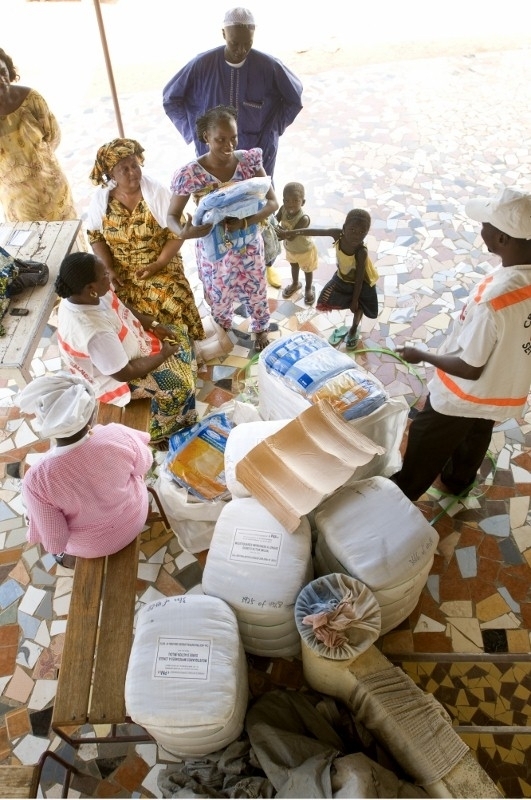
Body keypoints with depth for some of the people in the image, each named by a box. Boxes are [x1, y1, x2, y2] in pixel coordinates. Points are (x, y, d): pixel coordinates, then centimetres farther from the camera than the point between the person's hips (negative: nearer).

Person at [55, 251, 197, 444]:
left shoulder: (84, 295, -18)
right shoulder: (95, 332, -43)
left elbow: (121, 310, 3)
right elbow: (124, 373, -30)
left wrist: (153, 324, -6)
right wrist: (163, 354, -19)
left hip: (123, 341, 9)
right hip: (115, 376, -9)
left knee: (180, 336, 12)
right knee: (179, 384, -9)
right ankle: (163, 433, 20)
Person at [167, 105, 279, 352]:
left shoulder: (249, 160, -14)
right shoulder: (190, 174, -21)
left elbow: (272, 202, -12)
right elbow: (172, 215, -13)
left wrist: (246, 221, -30)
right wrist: (183, 232, -37)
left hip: (249, 245, 2)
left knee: (256, 292, 23)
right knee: (219, 298, 21)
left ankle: (261, 329, 55)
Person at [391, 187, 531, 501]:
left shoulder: (493, 298, -38)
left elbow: (469, 368, -27)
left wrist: (420, 355, -14)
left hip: (464, 396, -7)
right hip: (506, 392, 7)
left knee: (425, 449, 18)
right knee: (475, 441, 32)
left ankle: (400, 496, 40)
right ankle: (458, 482, 57)